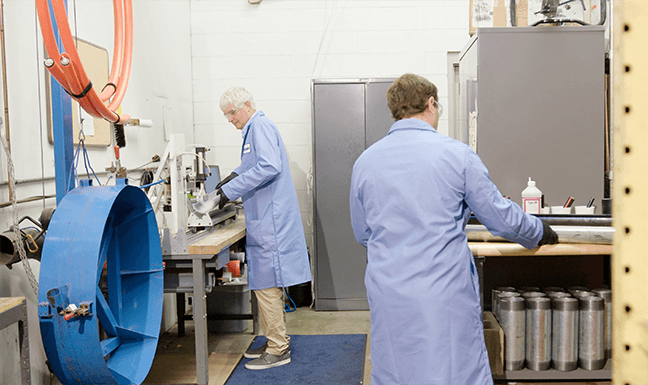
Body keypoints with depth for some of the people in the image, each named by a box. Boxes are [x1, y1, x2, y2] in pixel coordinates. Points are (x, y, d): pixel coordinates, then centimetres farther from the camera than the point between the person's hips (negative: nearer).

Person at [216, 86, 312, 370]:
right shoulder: (254, 128, 19)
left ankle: (278, 350, 5)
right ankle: (276, 342, 27)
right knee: (264, 283, 16)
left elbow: (270, 166, -26)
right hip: (264, 219, 11)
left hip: (270, 220, -11)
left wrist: (231, 190, -23)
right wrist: (235, 176, 17)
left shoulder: (261, 126, -12)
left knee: (266, 284, -5)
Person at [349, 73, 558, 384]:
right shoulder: (457, 154, -7)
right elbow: (501, 218, 1)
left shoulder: (364, 161, 2)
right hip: (446, 295, -3)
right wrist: (541, 233, 21)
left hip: (388, 297, 3)